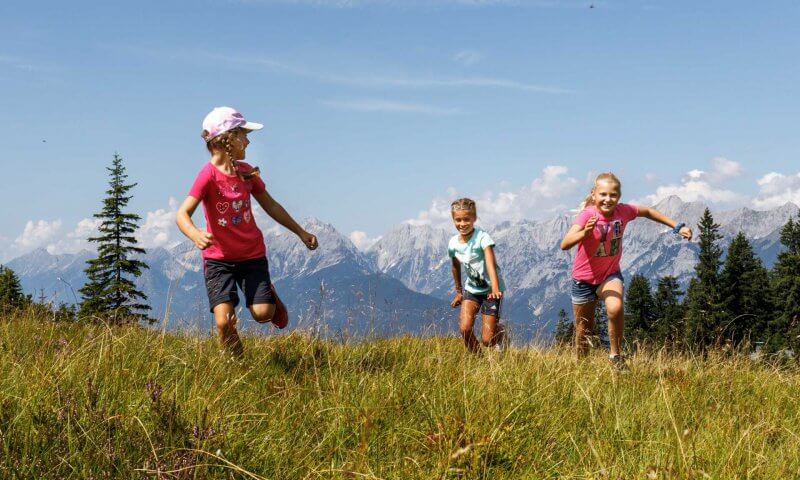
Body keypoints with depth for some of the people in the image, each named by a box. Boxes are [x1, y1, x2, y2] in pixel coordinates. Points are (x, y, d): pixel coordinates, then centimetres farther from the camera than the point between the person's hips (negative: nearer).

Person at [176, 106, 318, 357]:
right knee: (224, 321, -15)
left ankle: (270, 298, 27)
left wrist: (301, 232, 20)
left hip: (252, 254, 4)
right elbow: (182, 214, -26)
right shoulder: (208, 175, -16)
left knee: (263, 314, -9)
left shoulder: (247, 172, 2)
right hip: (218, 258, -4)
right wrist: (196, 235, -48)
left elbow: (270, 205, 16)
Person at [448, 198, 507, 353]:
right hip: (471, 289, 4)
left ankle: (500, 331, 29)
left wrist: (495, 289, -49)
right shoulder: (453, 243, -5)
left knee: (487, 341, -7)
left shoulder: (482, 237, -22)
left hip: (490, 289, -4)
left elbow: (491, 264, -35)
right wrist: (458, 292, 24)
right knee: (464, 329, -17)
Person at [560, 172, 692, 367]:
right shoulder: (588, 214, -25)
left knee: (616, 308, -30)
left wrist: (677, 227, 9)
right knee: (584, 330, 10)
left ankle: (615, 354, -8)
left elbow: (648, 212, 9)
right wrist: (585, 232, -57)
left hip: (610, 274, 2)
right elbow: (565, 244, -39)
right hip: (584, 278, -2)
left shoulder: (623, 211, -13)